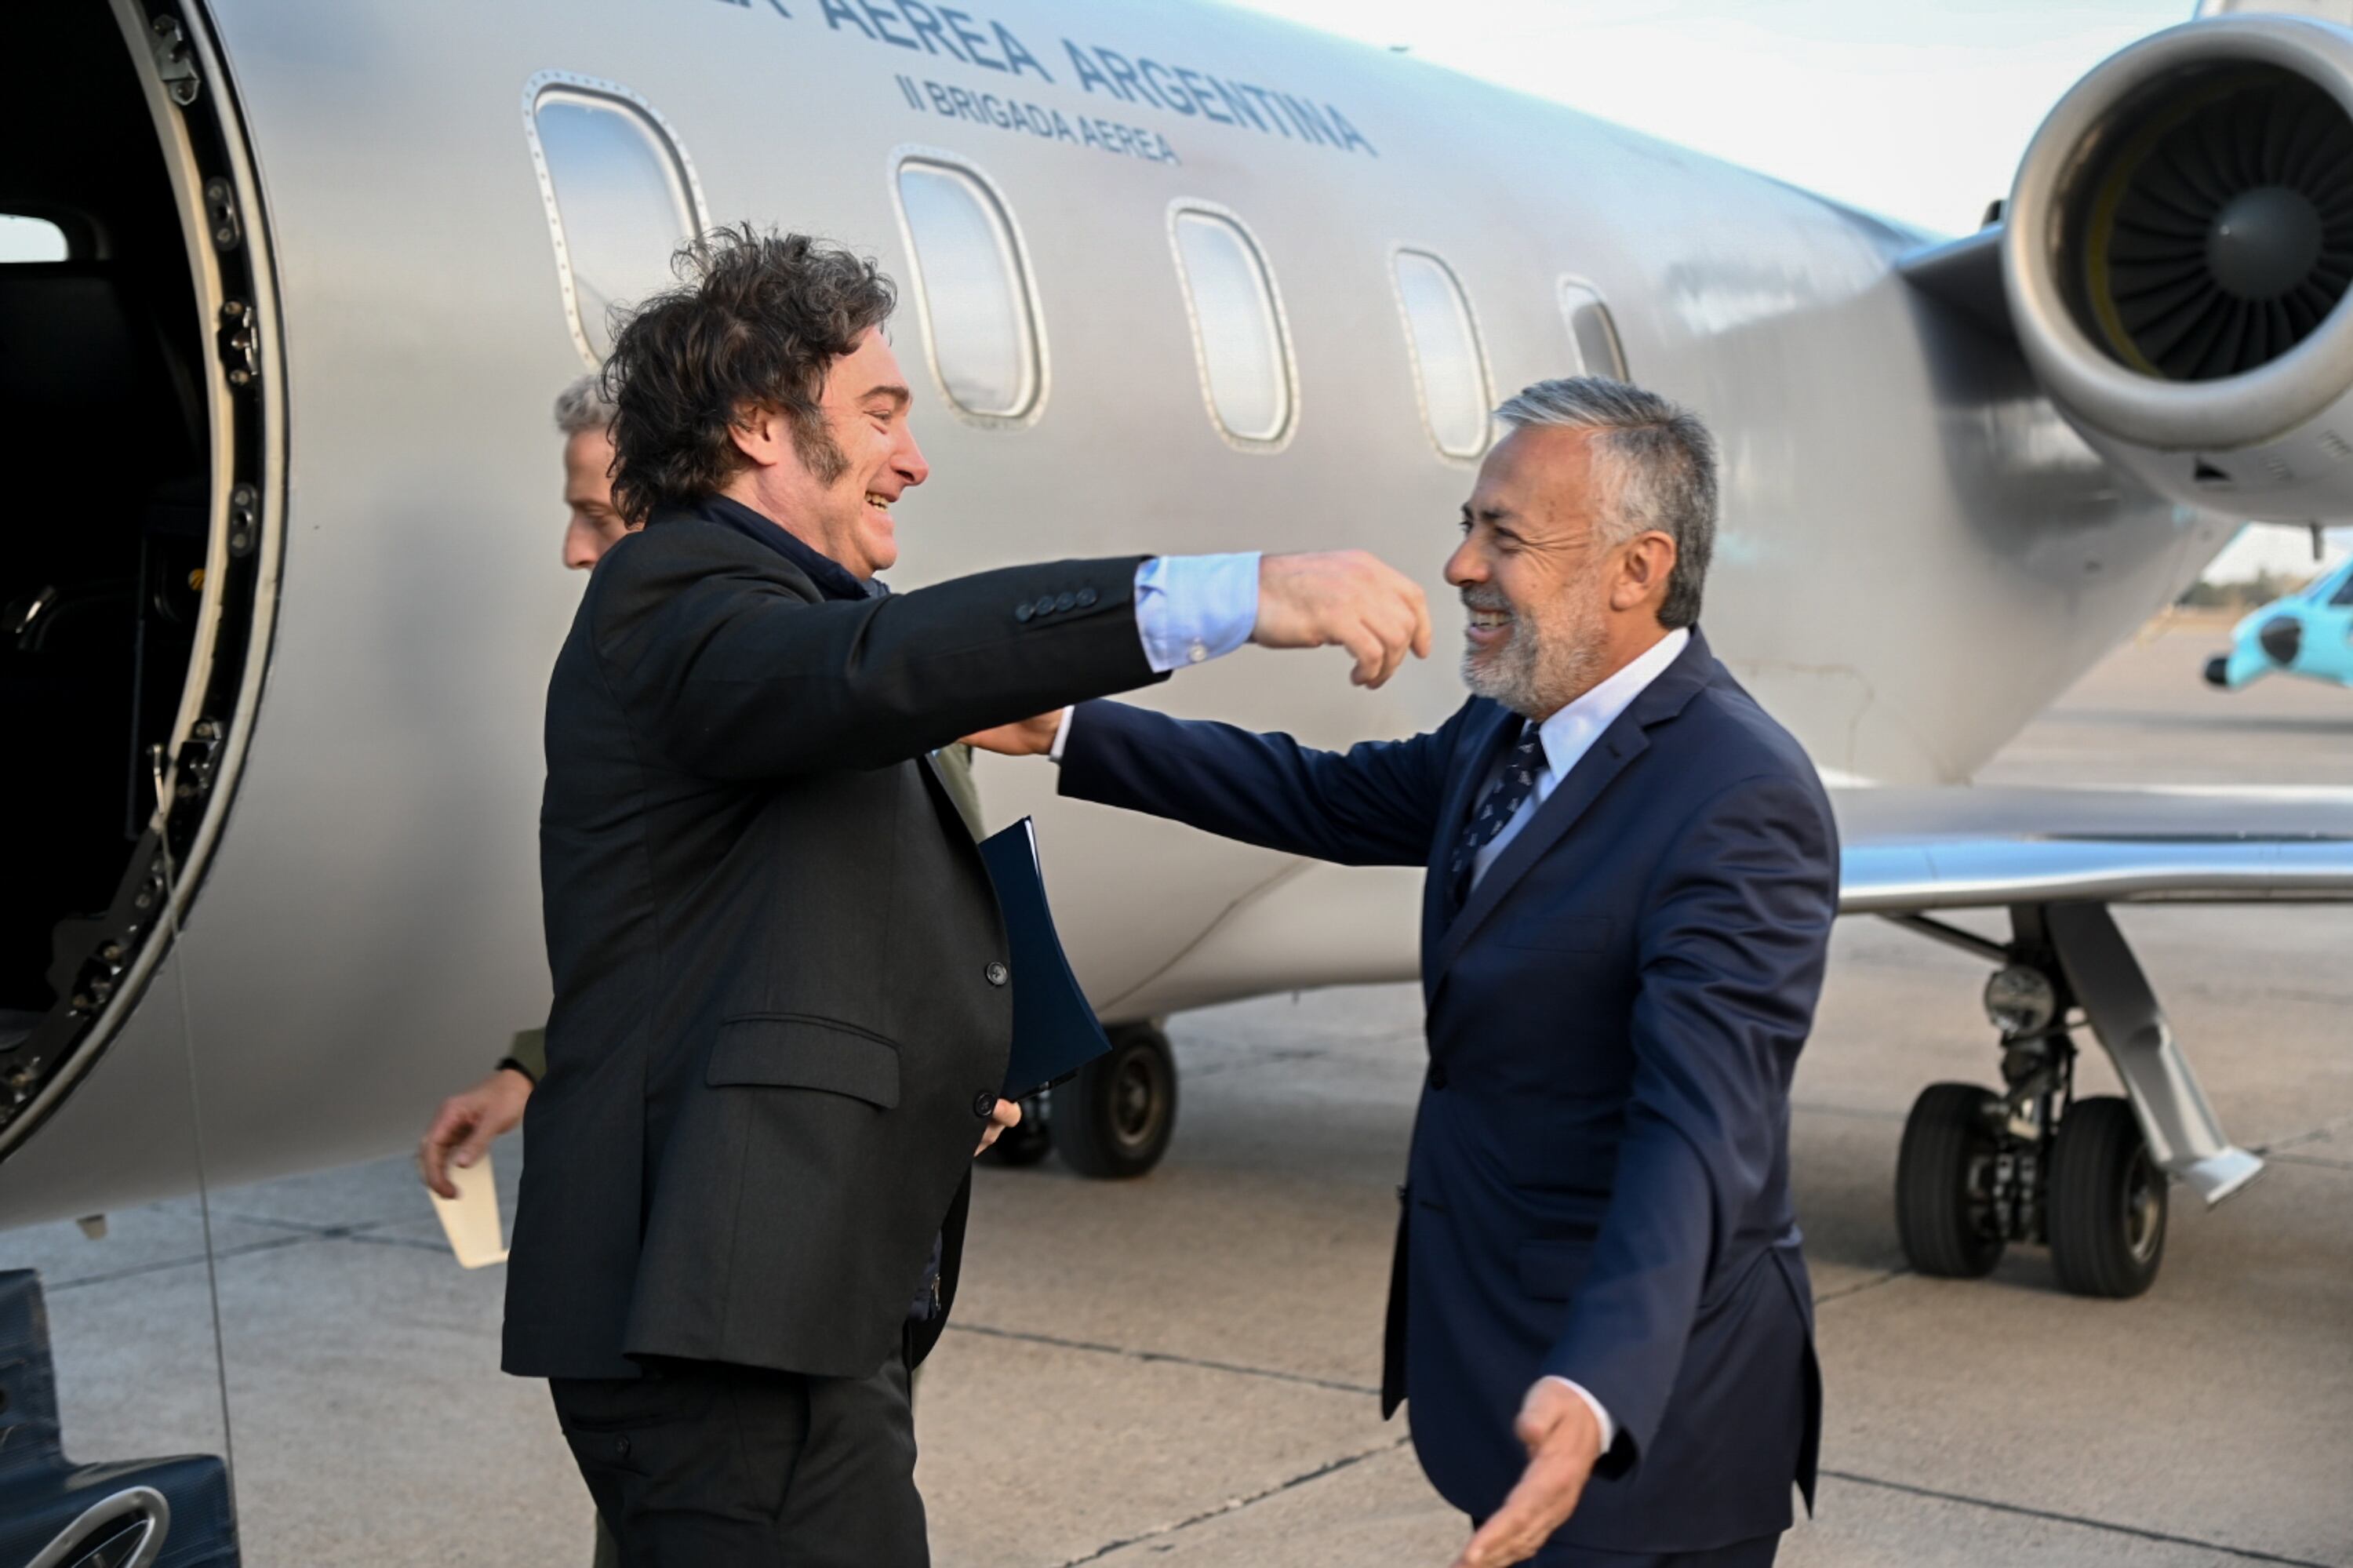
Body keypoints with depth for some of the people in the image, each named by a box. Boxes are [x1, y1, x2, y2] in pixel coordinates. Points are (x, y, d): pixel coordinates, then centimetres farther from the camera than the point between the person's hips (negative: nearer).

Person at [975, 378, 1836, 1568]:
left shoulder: (1741, 802, -25)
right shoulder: (1509, 733, 4)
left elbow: (1699, 1133, -34)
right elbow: (1329, 799, 16)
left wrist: (1593, 1396, -47)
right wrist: (1064, 731, 12)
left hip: (1631, 1395, -9)